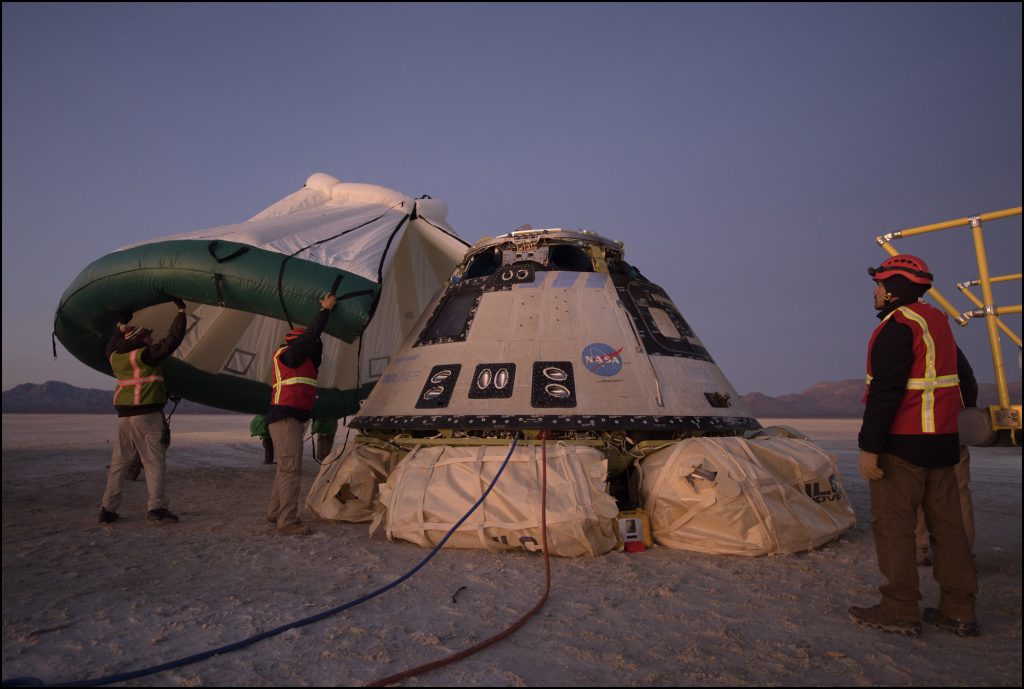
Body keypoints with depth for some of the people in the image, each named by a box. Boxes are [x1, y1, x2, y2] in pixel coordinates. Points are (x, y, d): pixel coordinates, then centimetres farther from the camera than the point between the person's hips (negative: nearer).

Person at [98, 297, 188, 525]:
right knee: (154, 461, -4)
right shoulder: (146, 354, -9)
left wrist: (121, 325, 43)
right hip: (147, 413, -7)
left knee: (119, 463, 13)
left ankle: (108, 509, 16)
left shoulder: (115, 357, 11)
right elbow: (173, 339, -11)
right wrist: (181, 310, -2)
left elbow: (112, 346, 35)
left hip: (124, 416, 7)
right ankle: (156, 508, -8)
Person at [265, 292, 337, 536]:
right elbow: (311, 335, -11)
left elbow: (315, 341, 20)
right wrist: (325, 310, -2)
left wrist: (325, 310, 19)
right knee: (291, 469, -11)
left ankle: (274, 512, 28)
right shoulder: (286, 354, -6)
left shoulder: (301, 360, 21)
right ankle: (287, 522, -10)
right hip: (285, 418, -10)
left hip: (293, 419, 10)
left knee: (286, 468, 17)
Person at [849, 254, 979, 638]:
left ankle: (900, 611, 5)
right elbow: (964, 379, 24)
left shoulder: (897, 326, -16)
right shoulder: (938, 322, 14)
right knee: (947, 524, 12)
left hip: (901, 445, -9)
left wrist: (869, 448, -21)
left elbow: (886, 392, -22)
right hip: (943, 441, 10)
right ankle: (958, 612, 20)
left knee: (893, 525, -1)